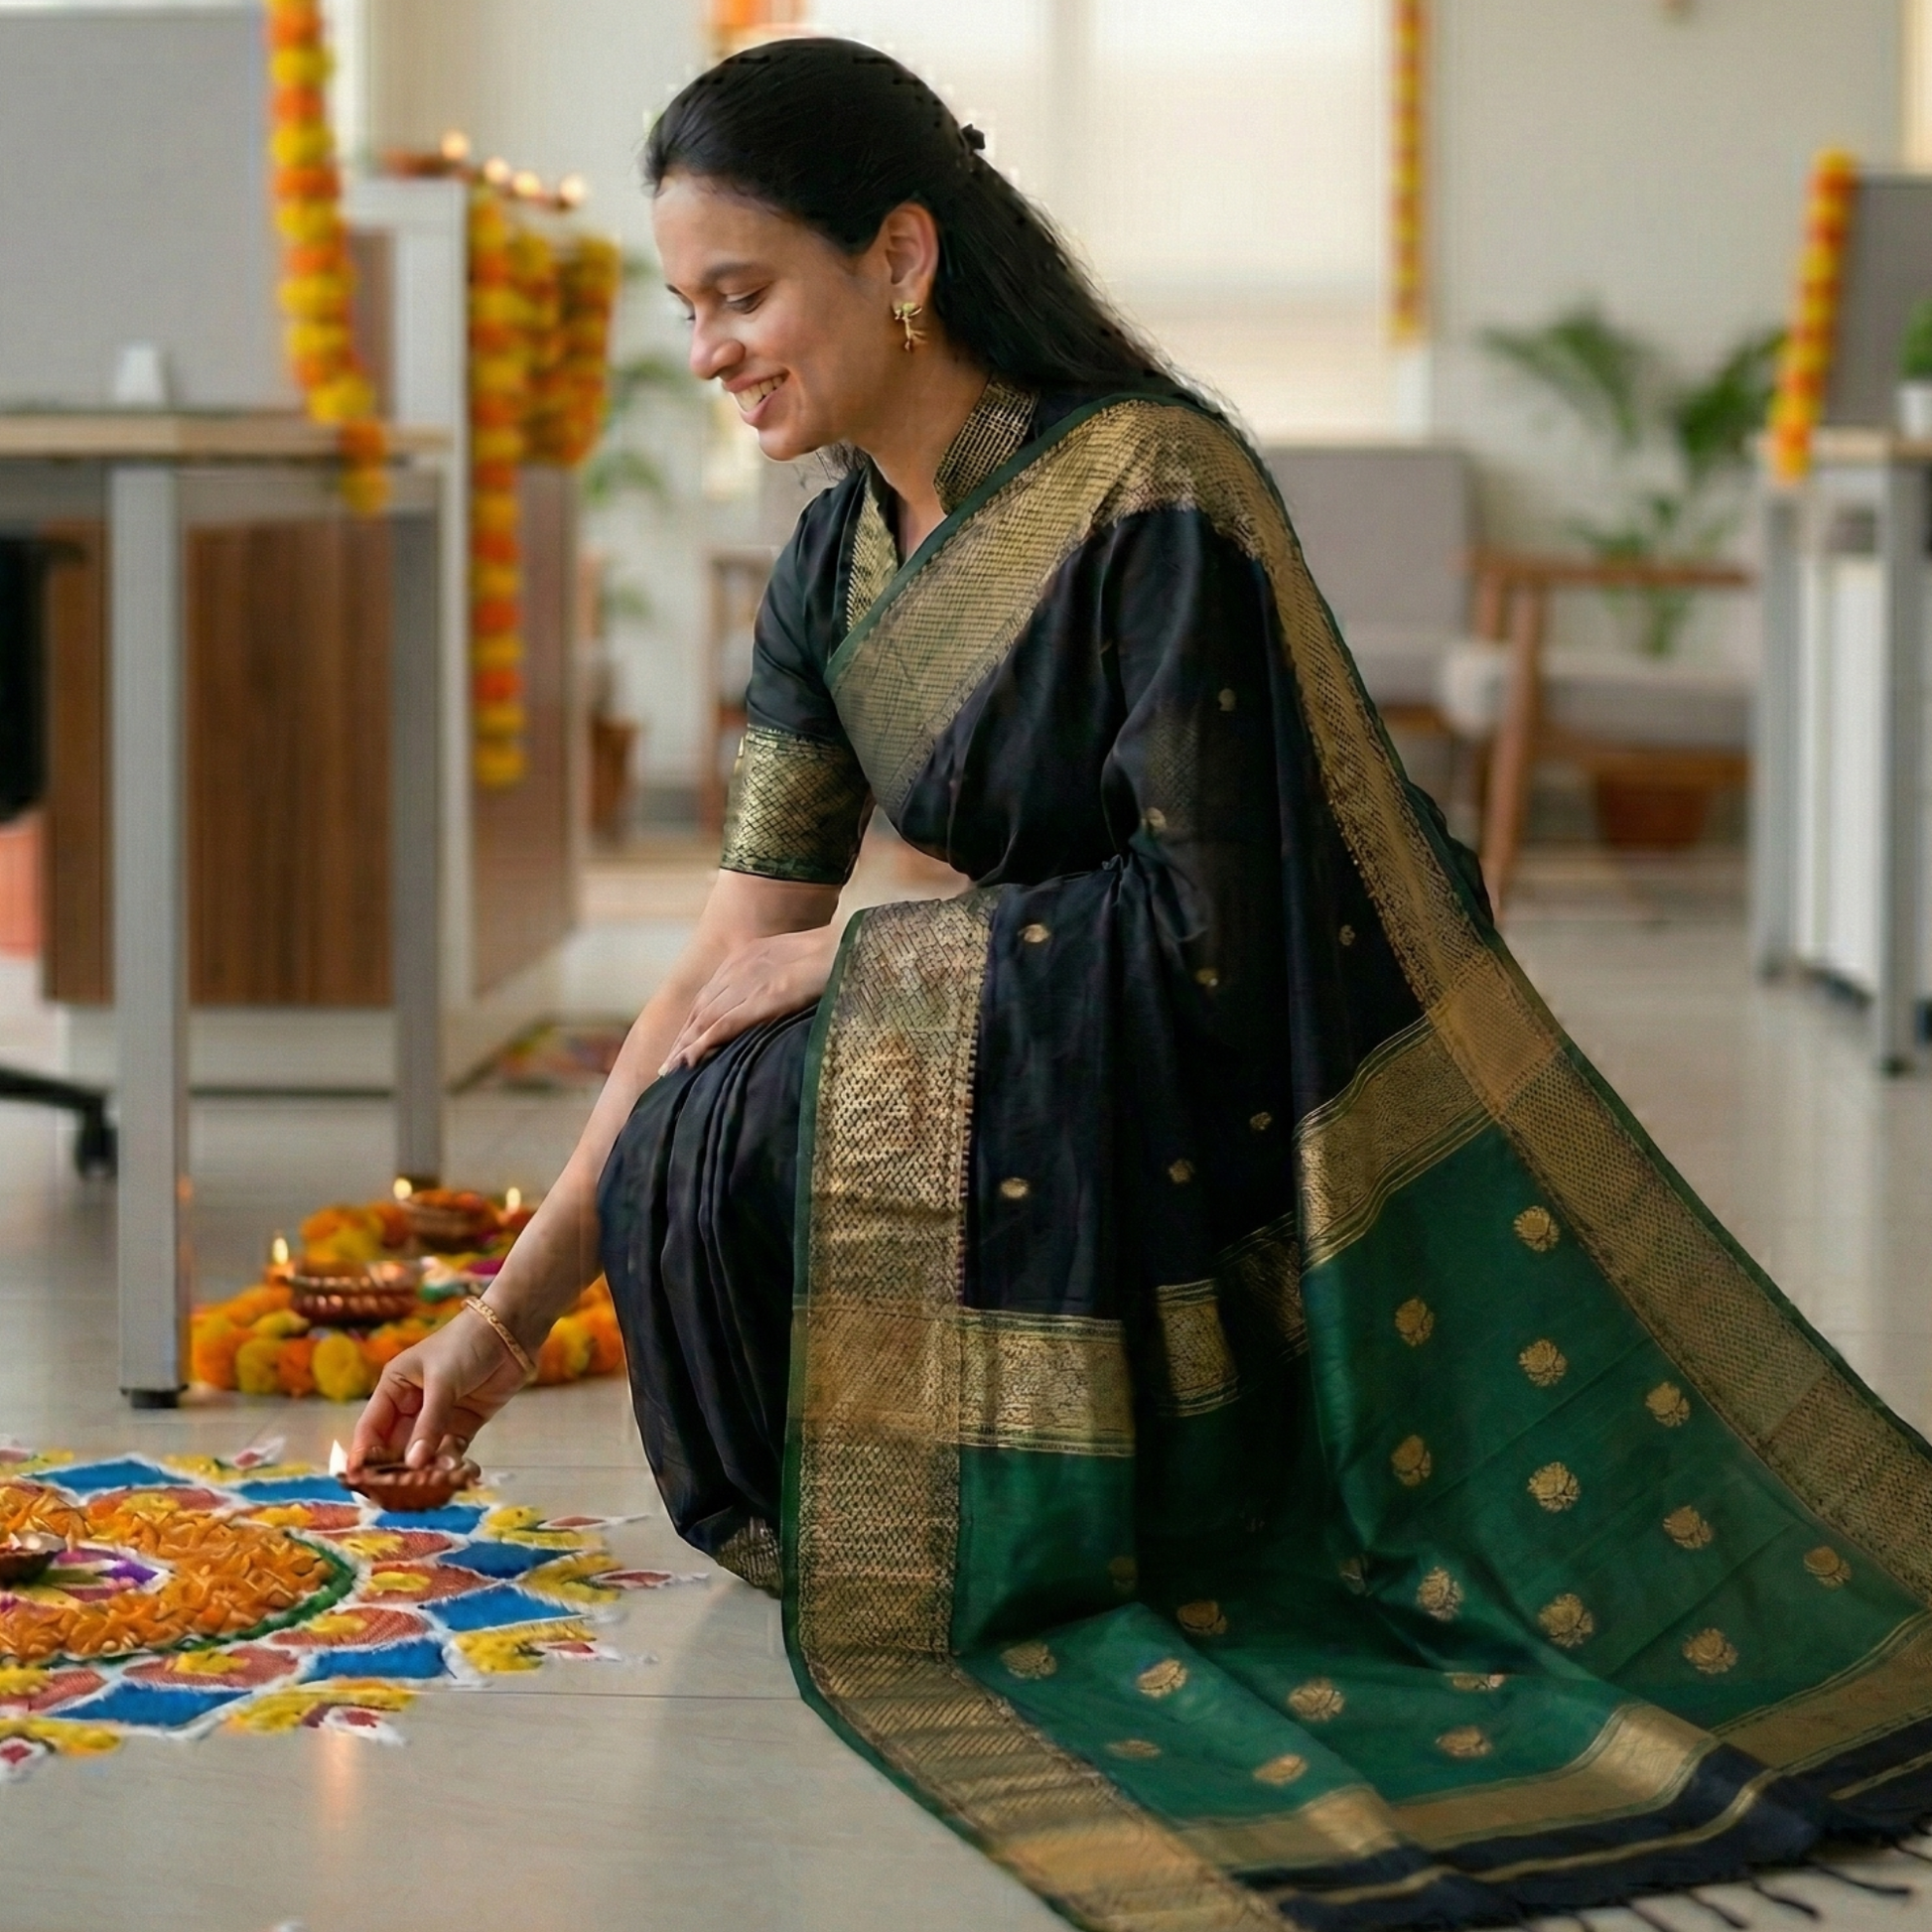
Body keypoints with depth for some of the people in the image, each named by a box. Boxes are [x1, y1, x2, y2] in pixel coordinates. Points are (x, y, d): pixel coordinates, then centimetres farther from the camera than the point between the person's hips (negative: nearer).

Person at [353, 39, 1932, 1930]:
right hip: (1068, 1074, 8)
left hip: (1269, 1113, -8)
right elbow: (730, 958, 4)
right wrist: (506, 1314, 1)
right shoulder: (838, 565, 3)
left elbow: (1217, 924, -23)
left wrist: (845, 959, -14)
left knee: (739, 1141, -22)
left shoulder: (1151, 499, -22)